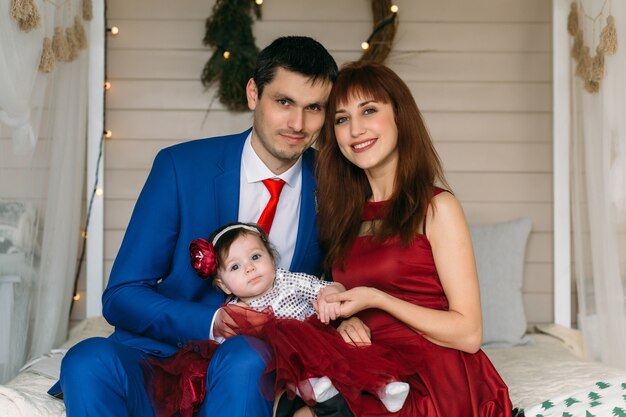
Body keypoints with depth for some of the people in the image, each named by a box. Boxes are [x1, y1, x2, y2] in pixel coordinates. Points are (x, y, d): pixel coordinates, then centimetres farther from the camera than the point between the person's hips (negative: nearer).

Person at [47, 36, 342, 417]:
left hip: (259, 374, 0)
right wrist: (214, 323, -20)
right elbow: (122, 297, -4)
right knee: (89, 360, -31)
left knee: (245, 358, -35)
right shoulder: (180, 167, -3)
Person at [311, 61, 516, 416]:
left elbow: (469, 334, -8)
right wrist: (346, 320, -4)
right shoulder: (347, 215, 14)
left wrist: (375, 299, -13)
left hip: (438, 384, -5)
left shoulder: (437, 206, -4)